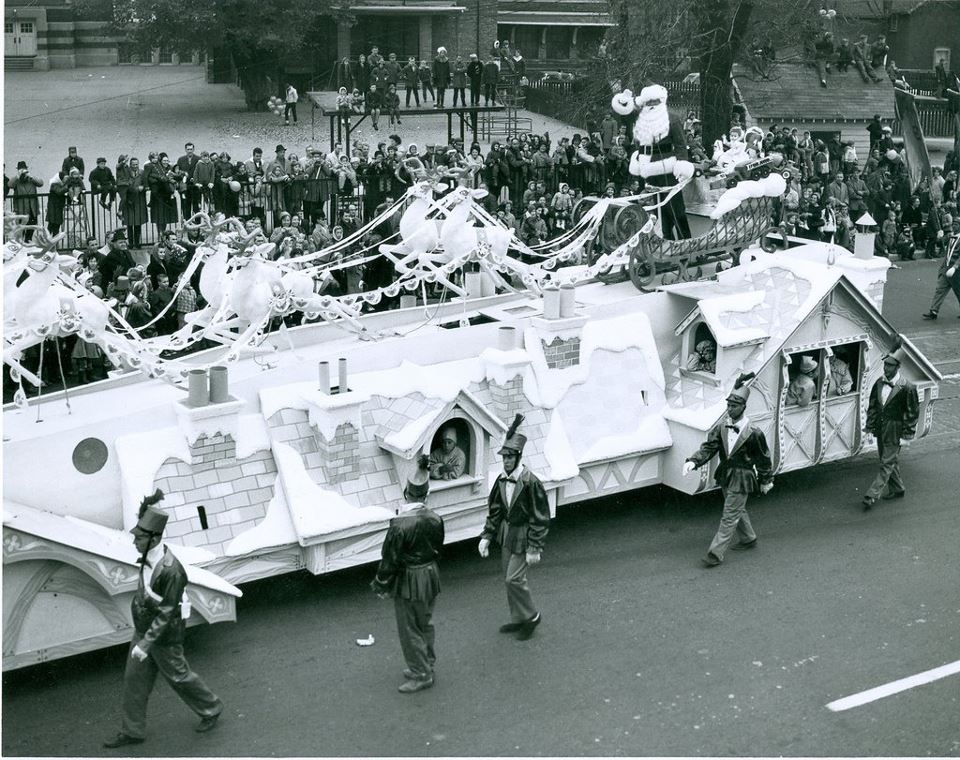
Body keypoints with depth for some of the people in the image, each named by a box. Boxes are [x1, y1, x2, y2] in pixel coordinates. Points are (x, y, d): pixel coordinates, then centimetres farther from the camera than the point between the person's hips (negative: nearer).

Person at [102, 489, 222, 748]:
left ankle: (210, 709, 37)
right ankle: (132, 731, 28)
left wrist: (146, 644, -27)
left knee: (178, 676, 13)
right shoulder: (149, 557, -7)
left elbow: (167, 612, -29)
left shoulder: (170, 570, -35)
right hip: (144, 629, 8)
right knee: (134, 679, 14)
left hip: (164, 636, -8)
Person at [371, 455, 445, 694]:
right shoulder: (435, 519, -8)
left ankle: (421, 675, 17)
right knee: (425, 624, 23)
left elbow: (390, 559, -17)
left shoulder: (400, 524, -25)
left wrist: (382, 586, -4)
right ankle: (426, 665, 37)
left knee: (409, 629, 8)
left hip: (408, 582, -6)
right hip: (431, 575, 6)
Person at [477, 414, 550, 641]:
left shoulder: (530, 482, -23)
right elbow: (494, 510, 10)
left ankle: (531, 616, 13)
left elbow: (540, 517, -19)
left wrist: (534, 548, -18)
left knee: (514, 578, -9)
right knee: (509, 578, 15)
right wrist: (486, 537, 5)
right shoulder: (502, 480, 0)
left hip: (523, 535, -7)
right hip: (506, 532, 8)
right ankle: (518, 619, 31)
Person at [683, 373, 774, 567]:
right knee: (738, 510, 24)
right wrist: (693, 461, -28)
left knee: (729, 517, -3)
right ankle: (748, 539, 45)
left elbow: (763, 458, -6)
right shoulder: (721, 427, -4)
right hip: (725, 476, 6)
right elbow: (709, 447, -10)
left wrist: (765, 480, 3)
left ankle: (716, 553, 1)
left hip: (741, 479, -6)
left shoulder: (753, 433, -18)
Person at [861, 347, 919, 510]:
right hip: (880, 428, 7)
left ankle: (872, 495, -7)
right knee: (890, 460, 18)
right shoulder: (879, 383, 3)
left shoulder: (906, 388, -14)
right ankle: (897, 489, 33)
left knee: (887, 463, -4)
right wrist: (870, 425, 7)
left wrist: (908, 431, -6)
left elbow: (913, 411, -7)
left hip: (894, 430, -7)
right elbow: (872, 406, 11)